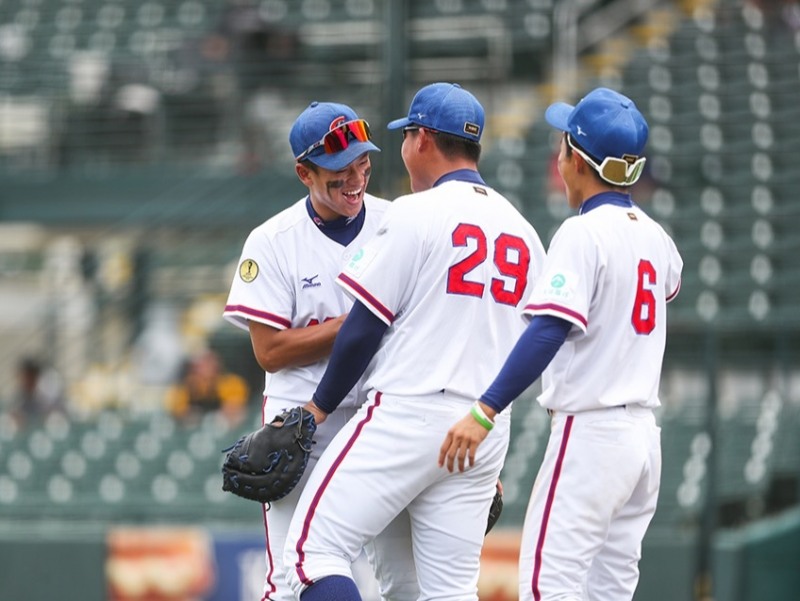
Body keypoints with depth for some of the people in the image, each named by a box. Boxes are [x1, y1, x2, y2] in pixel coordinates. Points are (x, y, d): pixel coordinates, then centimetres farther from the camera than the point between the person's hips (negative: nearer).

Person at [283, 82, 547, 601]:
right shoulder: (523, 232, 14)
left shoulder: (416, 213, -6)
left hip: (407, 416, -7)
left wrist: (320, 407, 5)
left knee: (315, 547, -5)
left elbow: (364, 327, -7)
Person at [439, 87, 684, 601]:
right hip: (645, 436, 8)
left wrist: (485, 412, -30)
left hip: (590, 433, -8)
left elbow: (549, 332, -24)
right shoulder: (654, 235, 10)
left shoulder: (583, 233, -12)